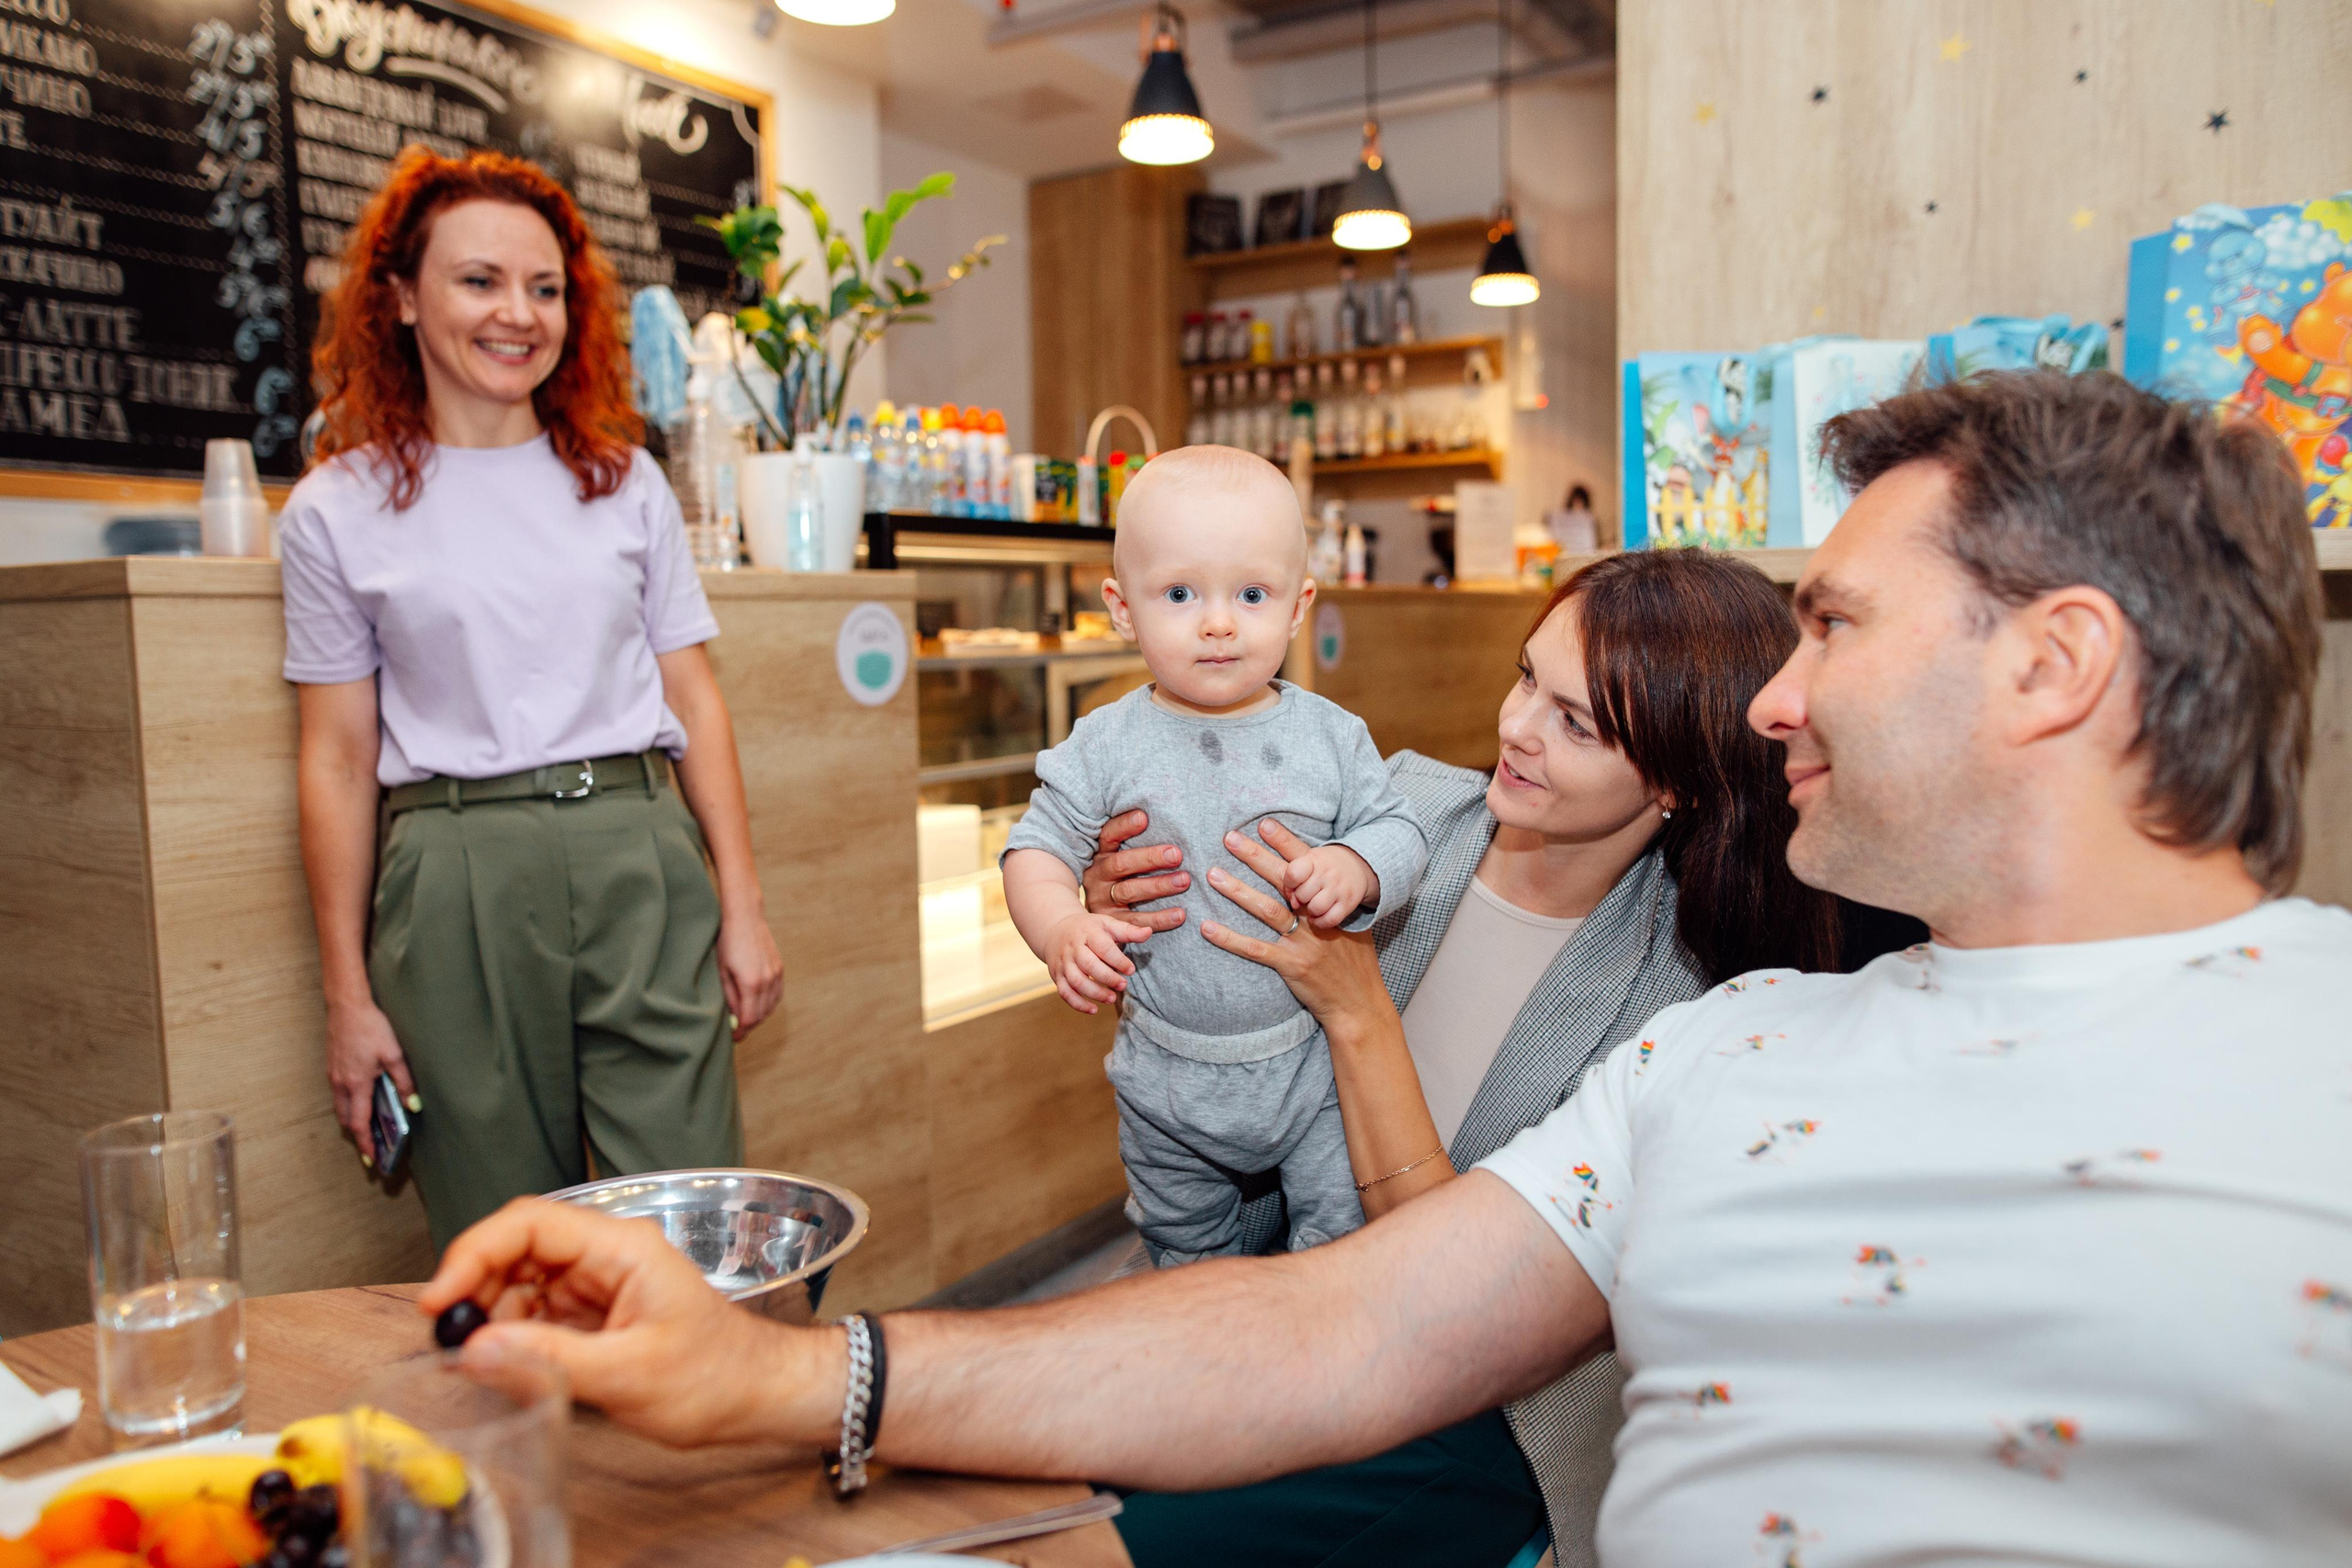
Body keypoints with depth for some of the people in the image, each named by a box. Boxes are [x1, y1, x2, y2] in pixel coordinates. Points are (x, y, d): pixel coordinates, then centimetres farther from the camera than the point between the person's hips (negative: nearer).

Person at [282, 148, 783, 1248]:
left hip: (639, 852, 1)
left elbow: (694, 700, 11)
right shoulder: (337, 510, 6)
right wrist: (347, 995, 4)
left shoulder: (624, 483, 11)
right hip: (455, 878, -1)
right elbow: (338, 758, 5)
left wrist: (741, 906, 6)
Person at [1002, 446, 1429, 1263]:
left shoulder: (1332, 736, -8)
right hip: (1168, 1079, 1)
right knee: (1185, 1249, 23)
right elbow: (1036, 849, -7)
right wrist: (1063, 931, -26)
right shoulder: (1106, 746, -10)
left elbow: (1399, 833, -3)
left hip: (1314, 1062, -1)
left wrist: (1354, 869, -25)